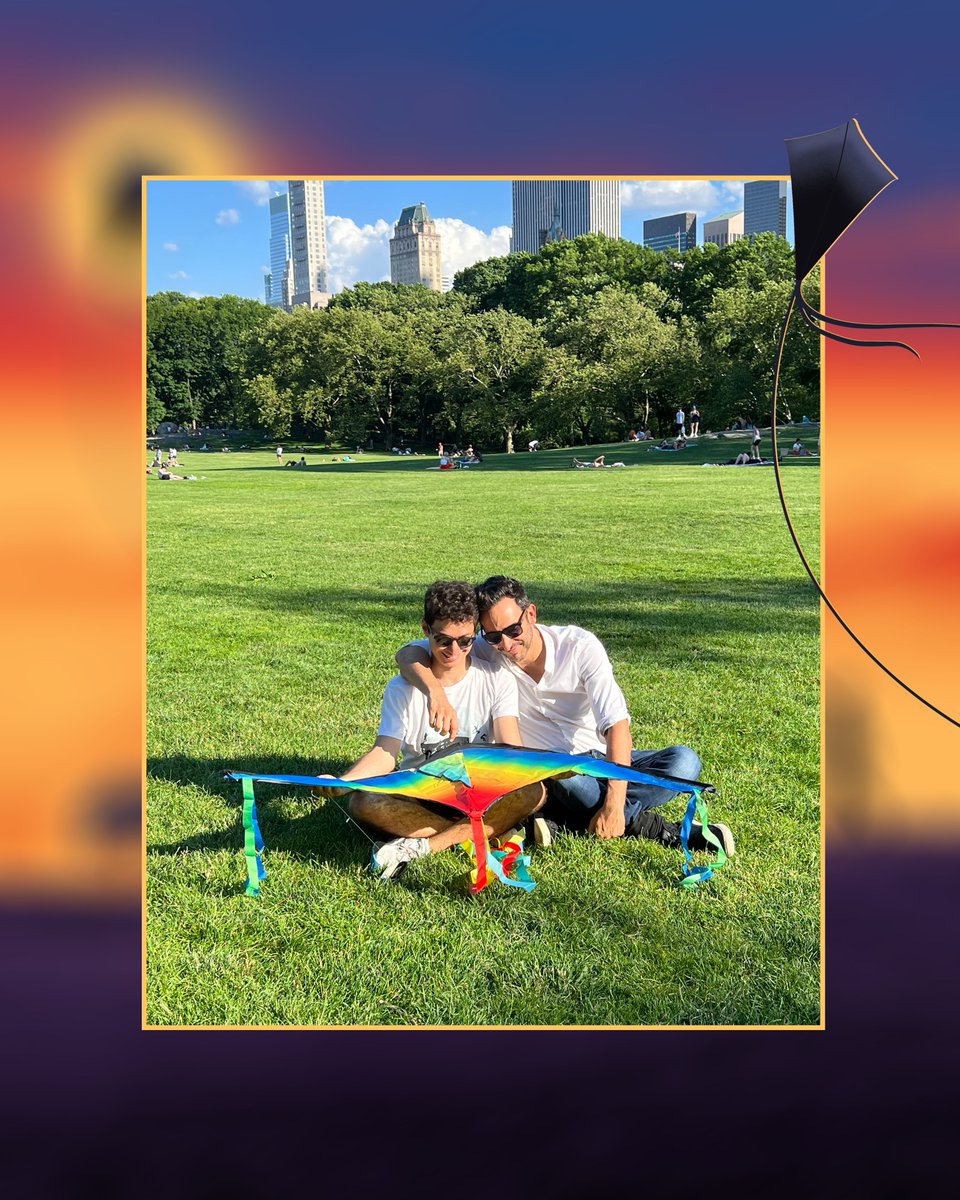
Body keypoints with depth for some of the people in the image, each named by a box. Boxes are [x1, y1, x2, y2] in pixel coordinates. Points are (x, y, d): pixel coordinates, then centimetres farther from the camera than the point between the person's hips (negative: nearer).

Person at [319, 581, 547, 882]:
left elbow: (510, 749, -14)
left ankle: (419, 847, -29)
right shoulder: (402, 688, -5)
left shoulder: (497, 680, -4)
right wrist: (340, 782, -34)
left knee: (533, 790, -31)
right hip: (418, 795, 0)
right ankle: (493, 833, -25)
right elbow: (385, 753, -14)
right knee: (363, 803, -31)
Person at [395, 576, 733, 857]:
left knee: (684, 760, -24)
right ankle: (648, 827, -18)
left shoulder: (579, 646, -16)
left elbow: (616, 724, -23)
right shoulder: (487, 654, -11)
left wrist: (614, 804, -35)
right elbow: (409, 652, -18)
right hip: (548, 772, -1)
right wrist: (435, 691, -41)